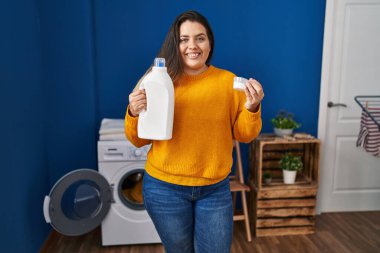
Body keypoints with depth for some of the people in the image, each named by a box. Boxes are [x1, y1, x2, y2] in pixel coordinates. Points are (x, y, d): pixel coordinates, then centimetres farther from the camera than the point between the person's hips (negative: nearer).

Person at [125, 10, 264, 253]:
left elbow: (244, 134, 0)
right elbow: (139, 140, -1)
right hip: (165, 187, 0)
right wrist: (134, 113, -20)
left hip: (215, 188, 1)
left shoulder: (227, 81, -5)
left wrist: (252, 108, -18)